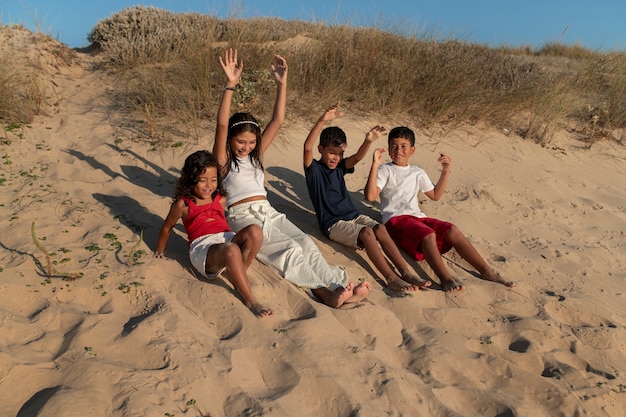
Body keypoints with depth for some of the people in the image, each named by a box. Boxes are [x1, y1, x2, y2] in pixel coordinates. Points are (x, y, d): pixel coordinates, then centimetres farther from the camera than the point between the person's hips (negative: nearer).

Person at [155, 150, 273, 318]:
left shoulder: (220, 199, 17)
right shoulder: (183, 204, 5)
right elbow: (167, 227, 17)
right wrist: (160, 252, 26)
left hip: (227, 238, 5)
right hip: (202, 247, -5)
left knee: (255, 231, -28)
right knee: (231, 250, -40)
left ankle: (237, 276, -16)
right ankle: (250, 301, -34)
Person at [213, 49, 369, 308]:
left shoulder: (255, 155, 17)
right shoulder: (223, 160, 2)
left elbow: (277, 121, 9)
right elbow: (222, 125, -16)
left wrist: (281, 83, 1)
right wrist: (230, 85, -26)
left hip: (268, 212, 5)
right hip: (243, 217, -5)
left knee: (305, 242, -22)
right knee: (289, 249, -28)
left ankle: (339, 287, -36)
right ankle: (323, 292, -39)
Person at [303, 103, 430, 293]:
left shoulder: (340, 167, 13)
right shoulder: (314, 169, -3)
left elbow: (357, 157, -6)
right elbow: (307, 147, -23)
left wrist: (368, 141, -28)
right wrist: (322, 121, -37)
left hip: (353, 215, 6)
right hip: (333, 223, -6)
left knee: (380, 228, -22)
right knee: (366, 232, -30)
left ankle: (406, 273, -28)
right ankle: (391, 278, -34)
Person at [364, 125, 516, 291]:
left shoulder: (417, 172, 21)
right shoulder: (385, 170, 4)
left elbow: (435, 195, 26)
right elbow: (370, 196, -13)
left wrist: (445, 171, 17)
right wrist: (375, 165, -18)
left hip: (417, 217, 5)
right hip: (395, 219, -5)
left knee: (452, 230, -19)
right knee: (428, 234, -34)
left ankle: (486, 271, -19)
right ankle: (445, 278, -43)